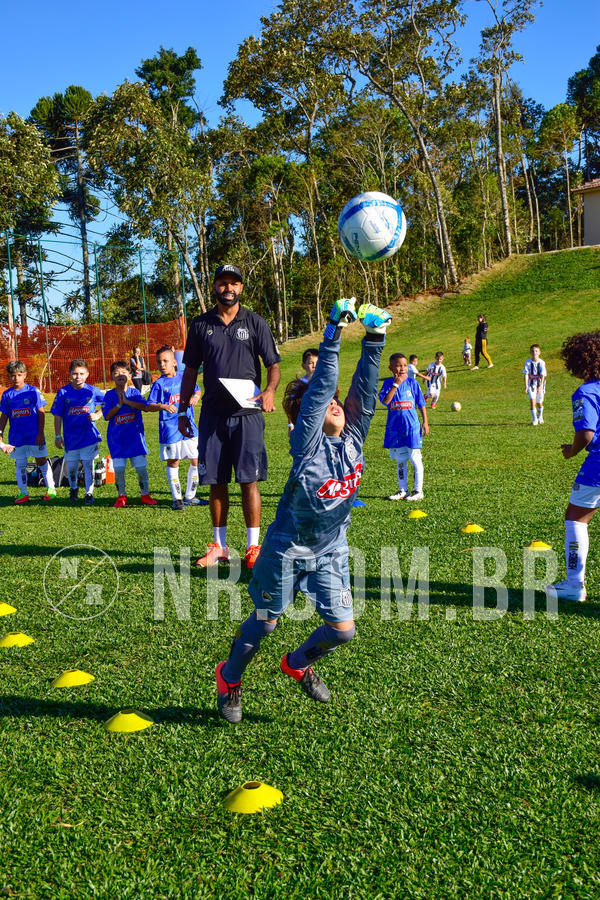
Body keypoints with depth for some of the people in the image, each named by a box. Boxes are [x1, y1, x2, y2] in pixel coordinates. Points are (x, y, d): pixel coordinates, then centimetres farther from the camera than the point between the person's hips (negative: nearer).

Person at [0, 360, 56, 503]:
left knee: (41, 461, 4)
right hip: (16, 437, 3)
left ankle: (50, 489, 16)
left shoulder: (32, 391, -4)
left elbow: (41, 413, -3)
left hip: (34, 435, -3)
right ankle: (23, 493, 15)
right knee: (20, 464, 6)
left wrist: (40, 434, -8)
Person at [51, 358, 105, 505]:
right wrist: (58, 436, -1)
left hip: (89, 436, -1)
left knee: (88, 465, 0)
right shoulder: (63, 392, -3)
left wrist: (97, 415, -5)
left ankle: (89, 493, 11)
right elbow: (58, 416, 1)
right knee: (71, 465, 11)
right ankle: (73, 488, 36)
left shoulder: (92, 391, -3)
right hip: (70, 436, 1)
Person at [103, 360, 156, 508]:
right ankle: (121, 496, 14)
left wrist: (127, 401, -22)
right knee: (118, 469, -1)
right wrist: (119, 405, -17)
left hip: (135, 436, 0)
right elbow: (107, 416, -5)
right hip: (117, 438, 0)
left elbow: (144, 406, -15)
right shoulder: (109, 395, 1)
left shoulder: (134, 392, 1)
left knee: (141, 467, 1)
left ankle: (145, 495, 15)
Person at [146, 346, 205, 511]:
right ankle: (177, 498, 15)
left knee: (196, 461, 4)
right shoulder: (159, 384, -3)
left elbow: (197, 390, 24)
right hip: (170, 430, -3)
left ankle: (189, 496, 19)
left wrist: (195, 397, 2)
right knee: (173, 463, 4)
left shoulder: (184, 378, 7)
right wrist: (163, 406, -24)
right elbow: (149, 406, -7)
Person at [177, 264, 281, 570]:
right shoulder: (201, 324, 10)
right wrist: (182, 411, 11)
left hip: (247, 413, -2)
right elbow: (190, 371, 15)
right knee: (216, 482, 5)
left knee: (249, 480, -5)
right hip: (212, 413, 2)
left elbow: (273, 365, 3)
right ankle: (219, 546, 16)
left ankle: (253, 546, 3)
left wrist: (269, 390, -18)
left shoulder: (254, 322, 5)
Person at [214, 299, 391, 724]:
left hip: (331, 550, 5)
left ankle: (298, 664, 34)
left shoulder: (353, 436, -4)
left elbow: (365, 387, -9)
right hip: (288, 546, -5)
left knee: (343, 629, 4)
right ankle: (229, 678, 36)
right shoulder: (308, 442, -18)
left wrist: (375, 339, -15)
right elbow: (320, 387, -27)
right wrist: (334, 335, -30)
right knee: (265, 622, 10)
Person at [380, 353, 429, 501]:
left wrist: (425, 422, 2)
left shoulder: (412, 382, 0)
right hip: (394, 427, 2)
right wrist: (396, 384, -18)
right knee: (400, 460, 11)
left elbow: (421, 403, 5)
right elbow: (385, 401, -15)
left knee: (415, 458, 0)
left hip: (412, 426, -2)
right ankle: (403, 490, 21)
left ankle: (418, 491, 9)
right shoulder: (388, 383, 1)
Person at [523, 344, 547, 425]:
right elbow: (526, 374, -7)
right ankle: (534, 419, -4)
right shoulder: (528, 362, -7)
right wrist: (526, 386, -15)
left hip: (540, 384, 0)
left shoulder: (542, 363, -10)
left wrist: (540, 386, -24)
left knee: (539, 403, 13)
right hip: (531, 384, 0)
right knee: (532, 401, -16)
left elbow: (543, 375, -13)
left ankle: (540, 417, 41)